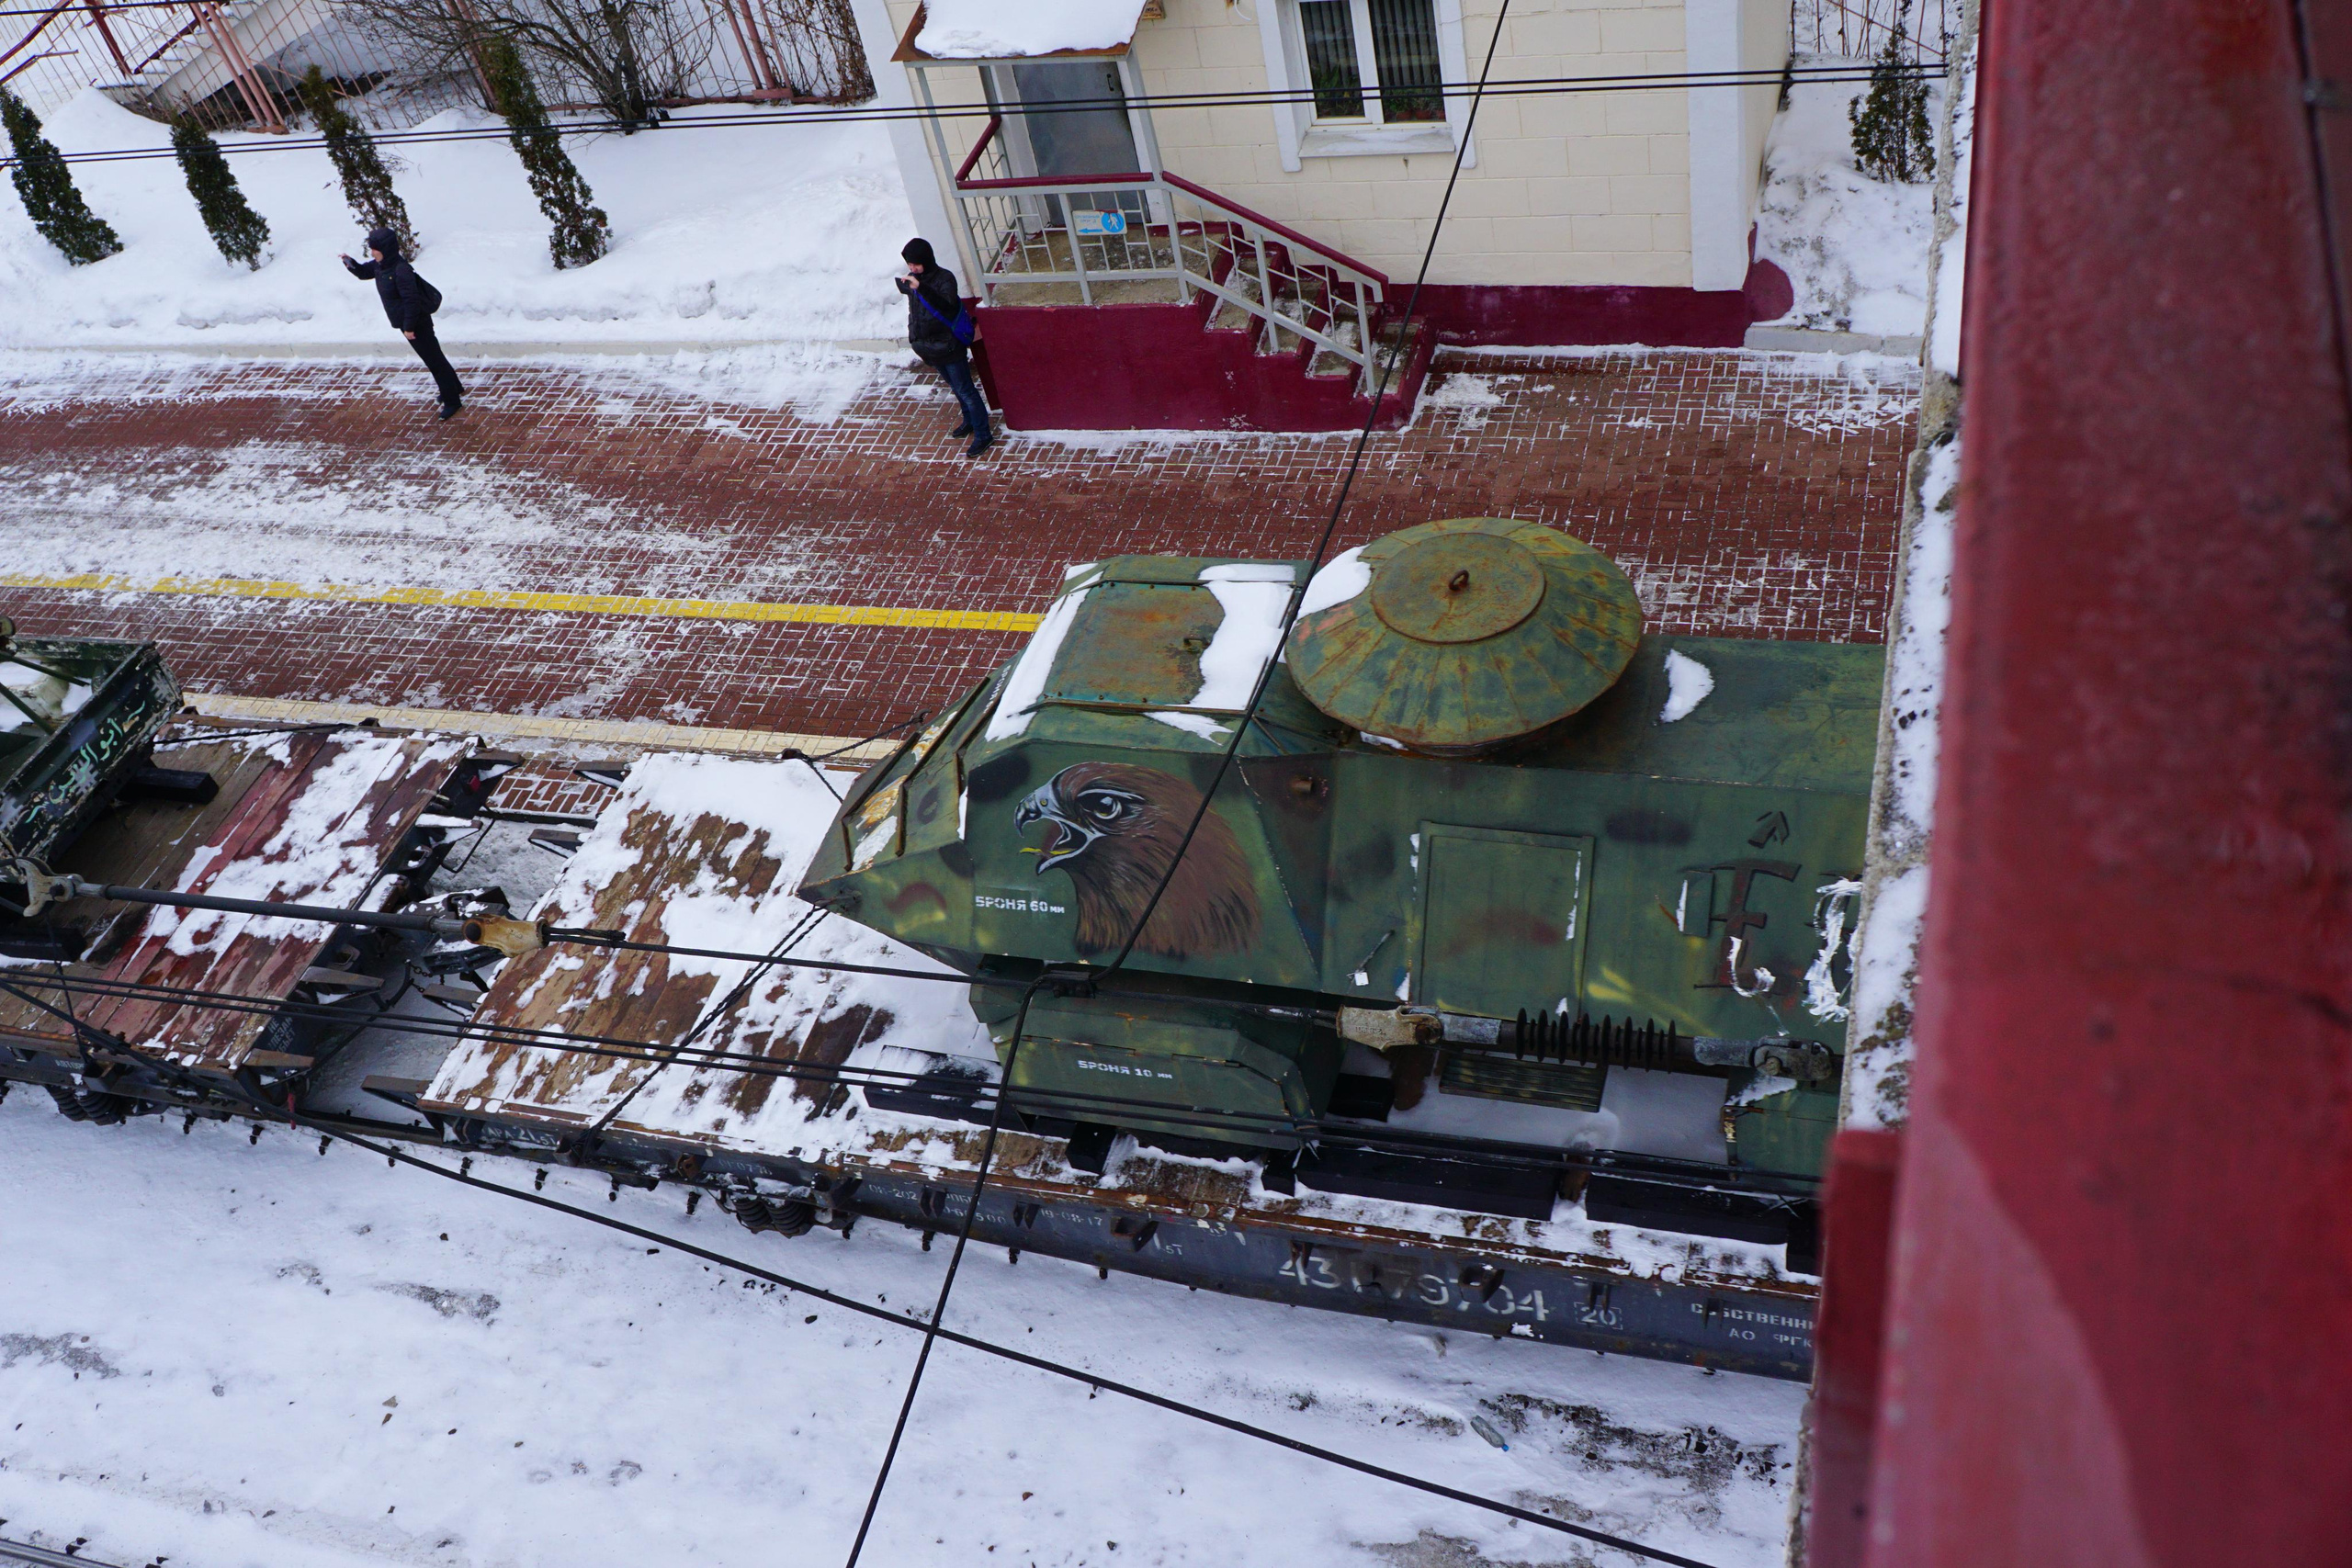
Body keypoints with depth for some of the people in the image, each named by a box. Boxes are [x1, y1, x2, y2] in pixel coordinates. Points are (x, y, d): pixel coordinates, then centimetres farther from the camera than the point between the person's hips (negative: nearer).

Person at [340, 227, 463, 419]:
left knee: (434, 360, 0)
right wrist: (350, 263, -6)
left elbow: (411, 299, -28)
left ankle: (452, 401, 10)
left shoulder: (400, 270, -28)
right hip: (406, 323, 10)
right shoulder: (379, 265, 0)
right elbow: (363, 272, 16)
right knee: (434, 357, 22)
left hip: (418, 324, -10)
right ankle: (455, 390, 37)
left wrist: (409, 326, -24)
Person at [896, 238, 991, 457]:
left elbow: (947, 303, -40)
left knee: (965, 390, -4)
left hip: (949, 346, -7)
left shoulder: (944, 278, -19)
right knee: (956, 388, 23)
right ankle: (970, 421, 40)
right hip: (929, 348, 7)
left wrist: (921, 288, -50)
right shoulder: (912, 279, 3)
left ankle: (983, 435, 2)